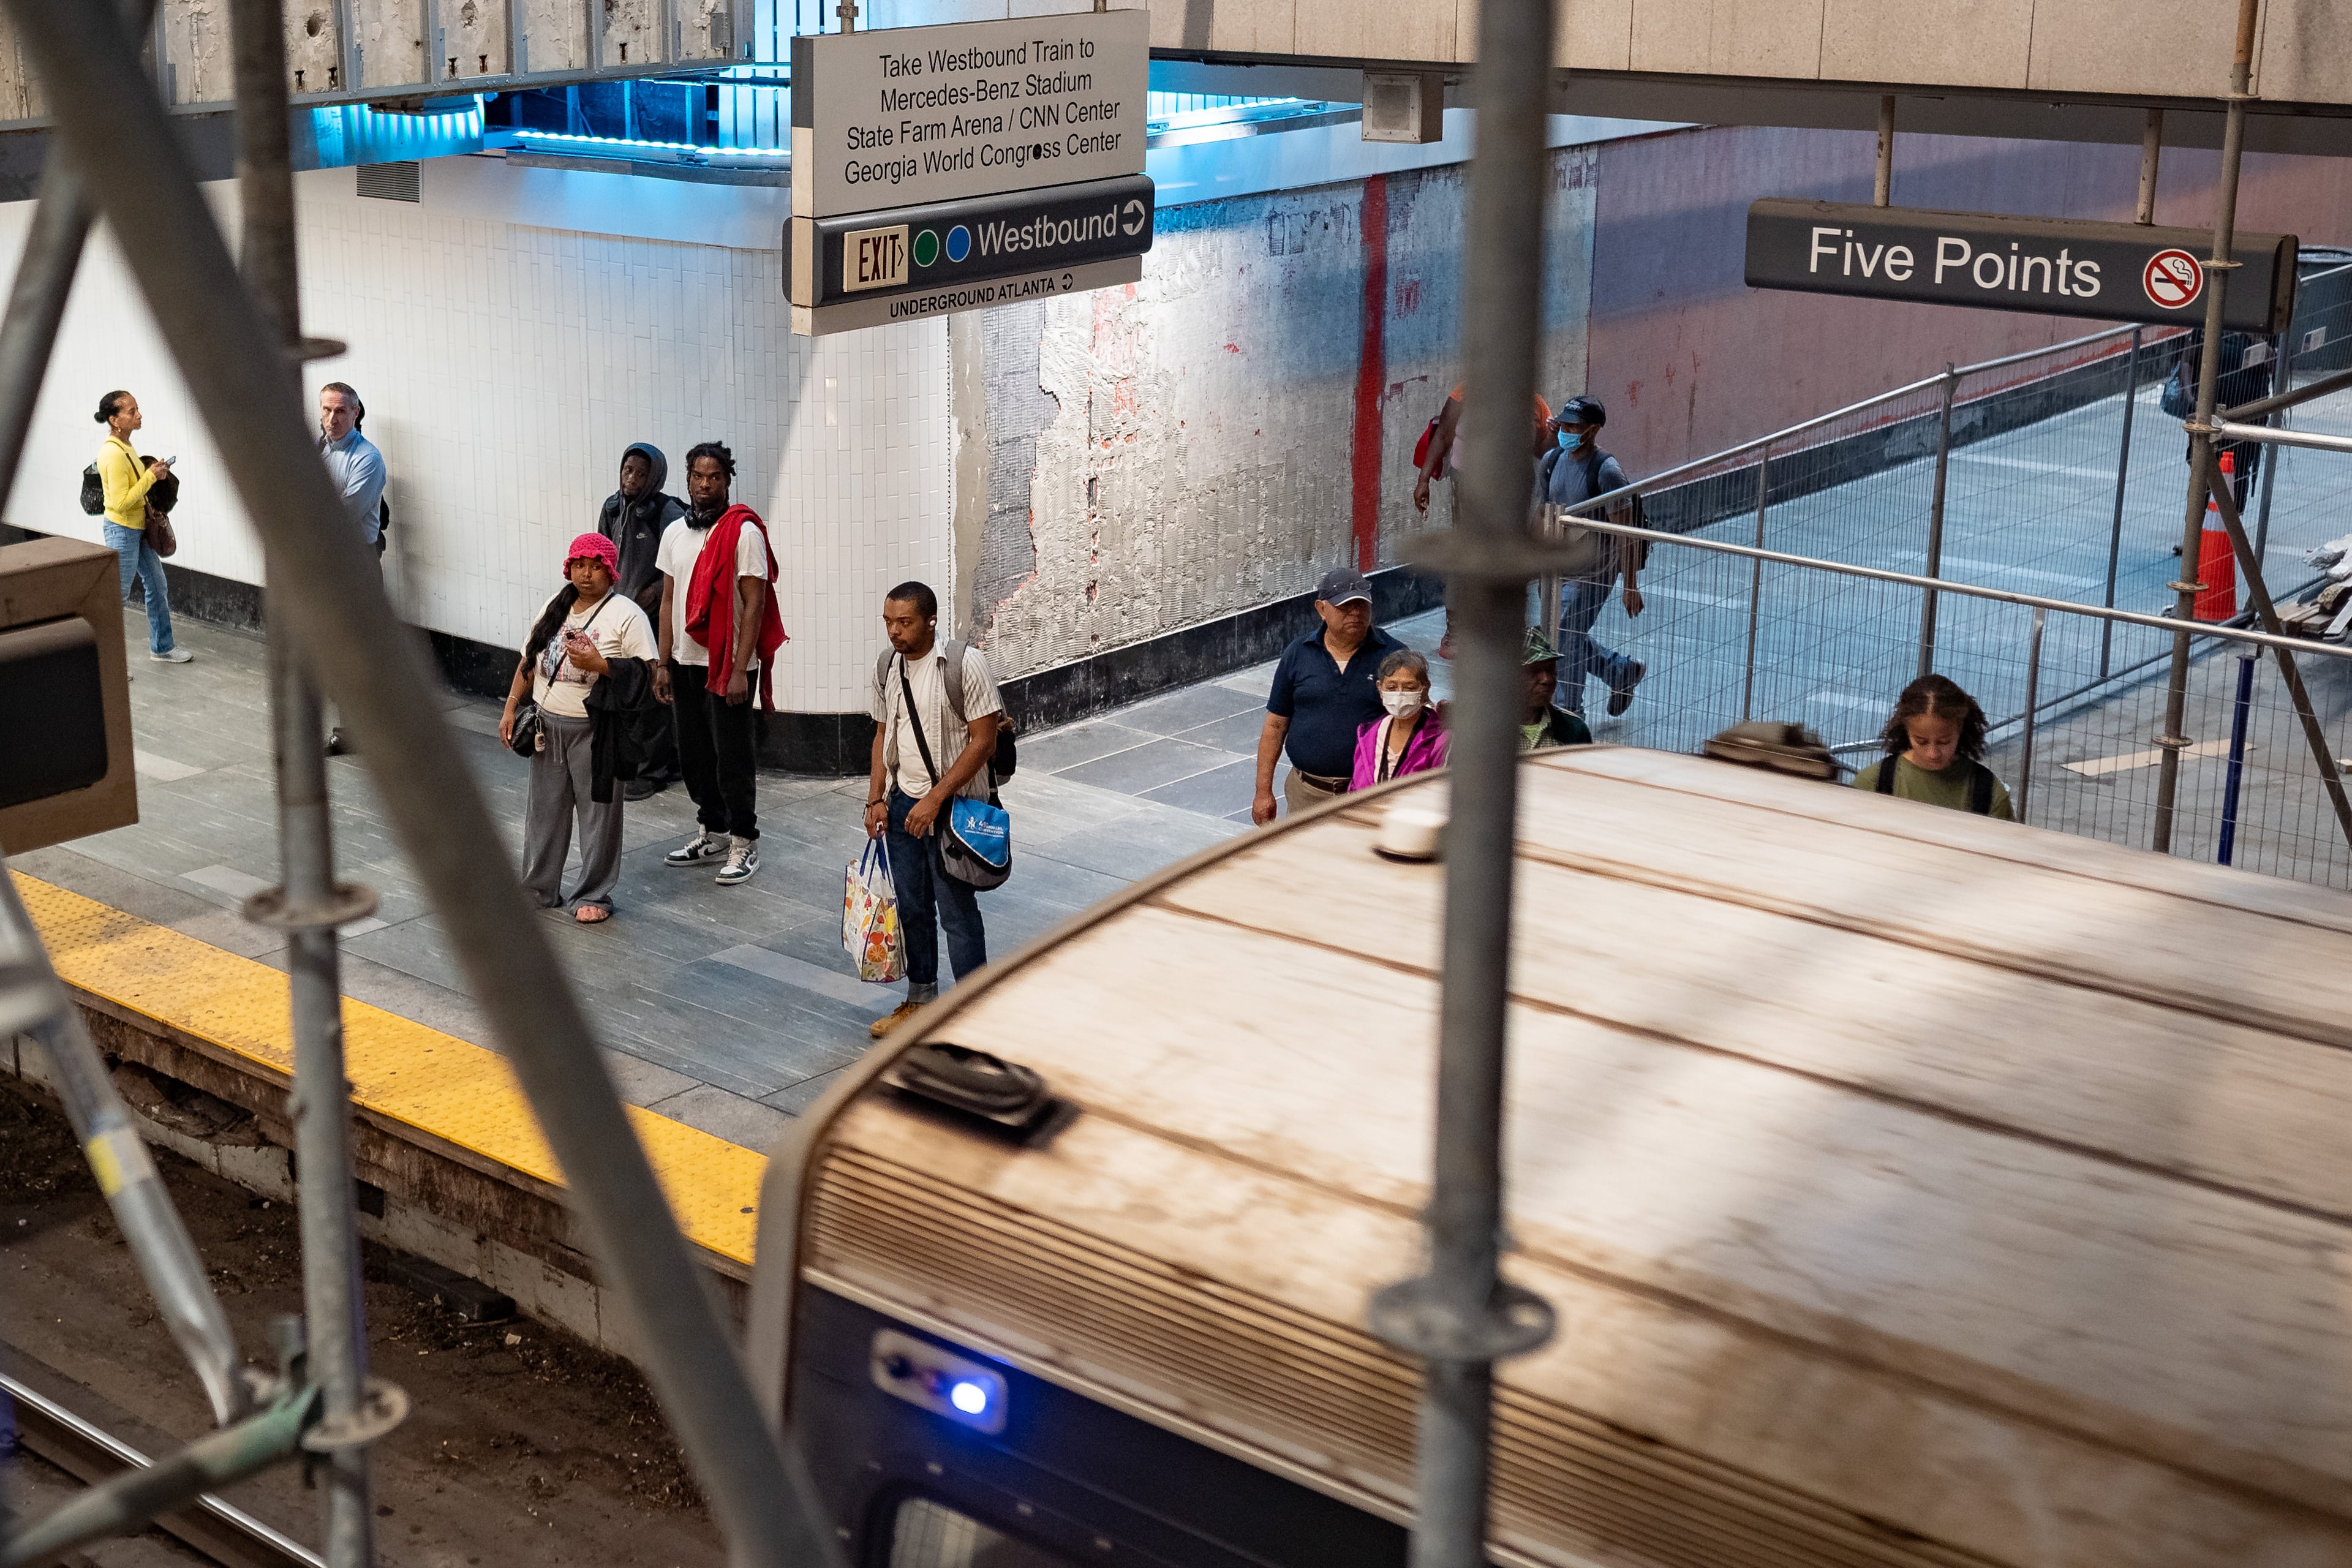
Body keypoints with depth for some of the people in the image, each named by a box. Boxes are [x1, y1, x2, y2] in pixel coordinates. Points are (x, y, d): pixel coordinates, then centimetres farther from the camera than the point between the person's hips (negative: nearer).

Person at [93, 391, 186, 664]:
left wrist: (154, 474, 7)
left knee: (158, 586, 17)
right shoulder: (113, 454, -26)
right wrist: (150, 477, -22)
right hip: (122, 531, -10)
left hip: (139, 529, 10)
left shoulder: (124, 445, 5)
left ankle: (162, 648, 31)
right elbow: (121, 503, -26)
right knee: (118, 595, -2)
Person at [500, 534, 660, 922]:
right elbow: (529, 660, 17)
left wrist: (598, 664, -24)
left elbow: (648, 672, -15)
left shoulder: (626, 615, -8)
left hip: (595, 730, -6)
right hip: (548, 726, 6)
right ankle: (539, 889, 24)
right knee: (544, 809, 12)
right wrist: (510, 709, 13)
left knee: (597, 811, 2)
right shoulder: (555, 608, 10)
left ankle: (594, 896, 12)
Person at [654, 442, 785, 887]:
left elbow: (754, 604, -13)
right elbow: (669, 601, 13)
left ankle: (744, 843, 9)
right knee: (694, 755, 13)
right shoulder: (675, 533, 9)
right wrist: (663, 663, 9)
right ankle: (713, 833, 27)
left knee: (733, 758, -2)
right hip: (686, 662, 6)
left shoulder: (744, 532, -10)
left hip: (727, 664, -6)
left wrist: (740, 669, -17)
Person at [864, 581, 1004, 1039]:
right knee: (911, 907, 15)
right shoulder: (888, 667, 3)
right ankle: (921, 999, 30)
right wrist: (876, 799, 5)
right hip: (902, 803, 6)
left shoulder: (965, 663, -17)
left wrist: (935, 798, -19)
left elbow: (983, 741, -17)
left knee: (957, 910, -1)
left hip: (952, 807, -6)